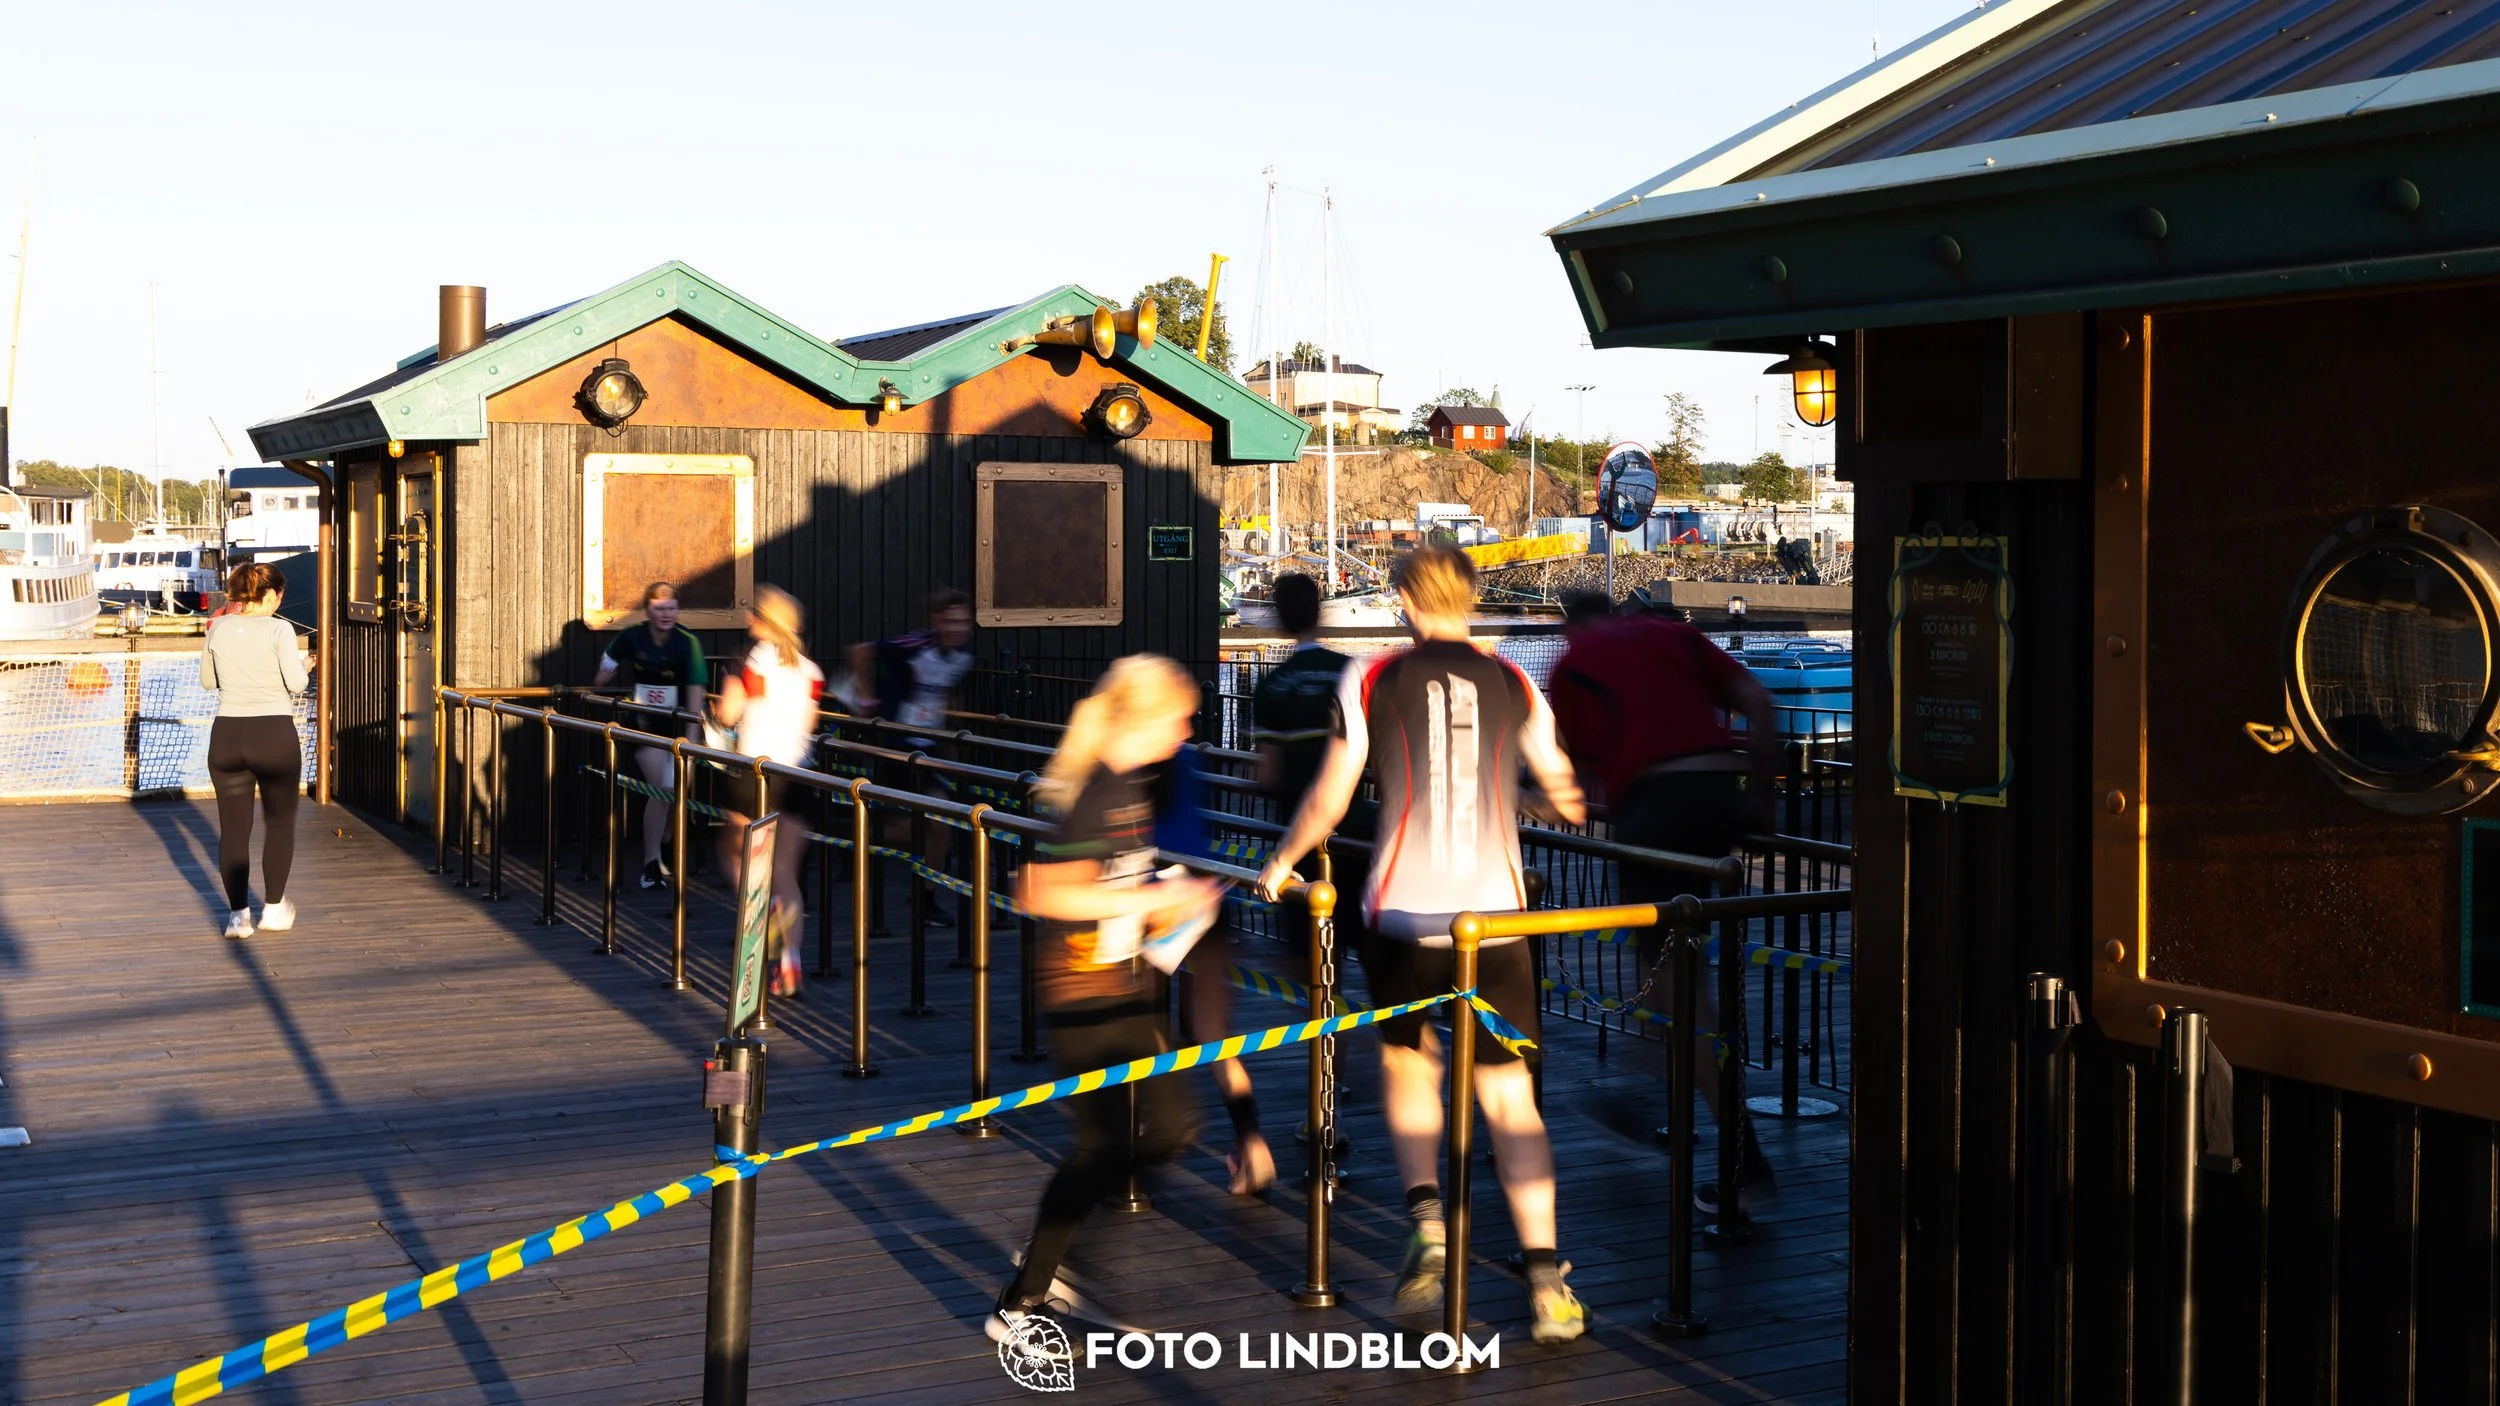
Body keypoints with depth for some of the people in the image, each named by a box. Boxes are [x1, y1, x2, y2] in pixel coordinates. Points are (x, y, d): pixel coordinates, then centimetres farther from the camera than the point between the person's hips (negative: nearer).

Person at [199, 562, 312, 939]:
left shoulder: (219, 629, 4)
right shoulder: (278, 629, -8)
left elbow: (208, 681, 15)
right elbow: (296, 682, -13)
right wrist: (299, 662, 8)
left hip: (227, 735, 3)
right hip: (275, 734, -3)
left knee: (233, 828, 7)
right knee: (280, 823, 14)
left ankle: (238, 914, 5)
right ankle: (274, 908, 15)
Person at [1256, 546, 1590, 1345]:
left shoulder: (1373, 682, 1)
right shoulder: (1511, 685, 7)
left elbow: (1330, 798, 2)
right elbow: (1562, 791, 18)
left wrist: (1282, 862, 19)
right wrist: (1568, 805, 42)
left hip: (1404, 912, -1)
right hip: (1495, 913, 1)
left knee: (1406, 1061, 22)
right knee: (1510, 1096, 3)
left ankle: (1426, 1219, 4)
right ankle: (1545, 1280, -5)